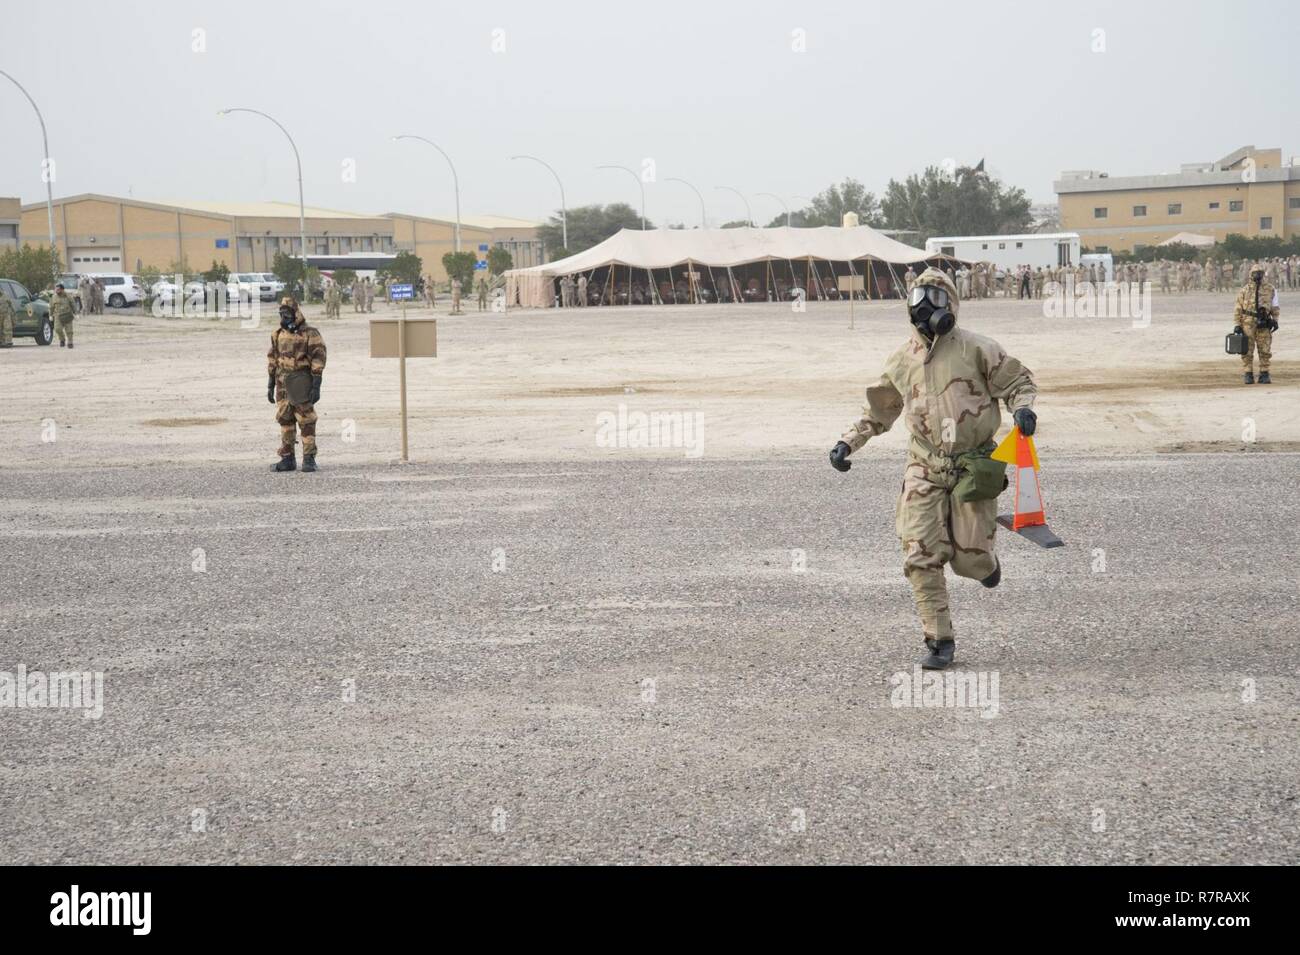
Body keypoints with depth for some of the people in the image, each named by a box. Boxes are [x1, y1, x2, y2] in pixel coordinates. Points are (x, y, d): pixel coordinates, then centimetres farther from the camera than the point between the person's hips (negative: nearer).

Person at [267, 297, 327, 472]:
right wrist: (270, 385, 14)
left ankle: (309, 459, 0)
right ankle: (287, 459, 12)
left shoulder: (309, 333, -9)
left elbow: (318, 359, -11)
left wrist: (316, 386, -16)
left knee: (306, 421, -4)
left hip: (301, 384, -6)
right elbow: (272, 359, 16)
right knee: (285, 420, 7)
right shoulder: (278, 334, 10)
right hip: (283, 384, 6)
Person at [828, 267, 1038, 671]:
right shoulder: (901, 360, 10)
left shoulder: (975, 349, -3)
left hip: (973, 467, -3)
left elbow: (1018, 381, 3)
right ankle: (940, 641, 3)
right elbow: (878, 411, 22)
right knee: (921, 557, -7)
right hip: (924, 470, 3)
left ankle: (985, 559, 37)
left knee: (968, 557, -3)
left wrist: (1023, 410, -17)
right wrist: (848, 442, 13)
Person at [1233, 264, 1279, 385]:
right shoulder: (1245, 290, 2)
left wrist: (1275, 320, 2)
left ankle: (1264, 374, 9)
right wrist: (1237, 324, -3)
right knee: (1247, 351, 0)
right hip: (1248, 323, -1)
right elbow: (1238, 309, 3)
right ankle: (1248, 375, 6)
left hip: (1264, 325, 1)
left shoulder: (1270, 289, 7)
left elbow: (1275, 307, 13)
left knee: (1265, 351, 2)